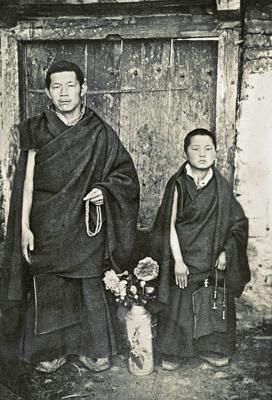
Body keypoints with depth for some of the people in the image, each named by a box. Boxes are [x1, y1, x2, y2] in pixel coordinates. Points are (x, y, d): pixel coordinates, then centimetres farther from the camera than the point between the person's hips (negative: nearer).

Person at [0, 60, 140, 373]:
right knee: (47, 288, 9)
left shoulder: (99, 133, -1)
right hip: (46, 226, 0)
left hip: (84, 226, 0)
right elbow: (27, 181, -3)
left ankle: (93, 349, 28)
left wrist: (105, 190, -12)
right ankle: (51, 350, 29)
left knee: (89, 286, 7)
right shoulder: (37, 130, -1)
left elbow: (124, 173, 7)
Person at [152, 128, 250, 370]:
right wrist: (177, 260, -13)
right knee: (179, 304, 6)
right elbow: (170, 225, -9)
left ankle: (211, 349, 34)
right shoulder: (178, 184, -8)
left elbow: (236, 223, 5)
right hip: (184, 257, -2)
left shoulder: (221, 187, -1)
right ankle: (173, 352, 26)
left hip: (212, 258, 3)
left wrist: (225, 252, -4)